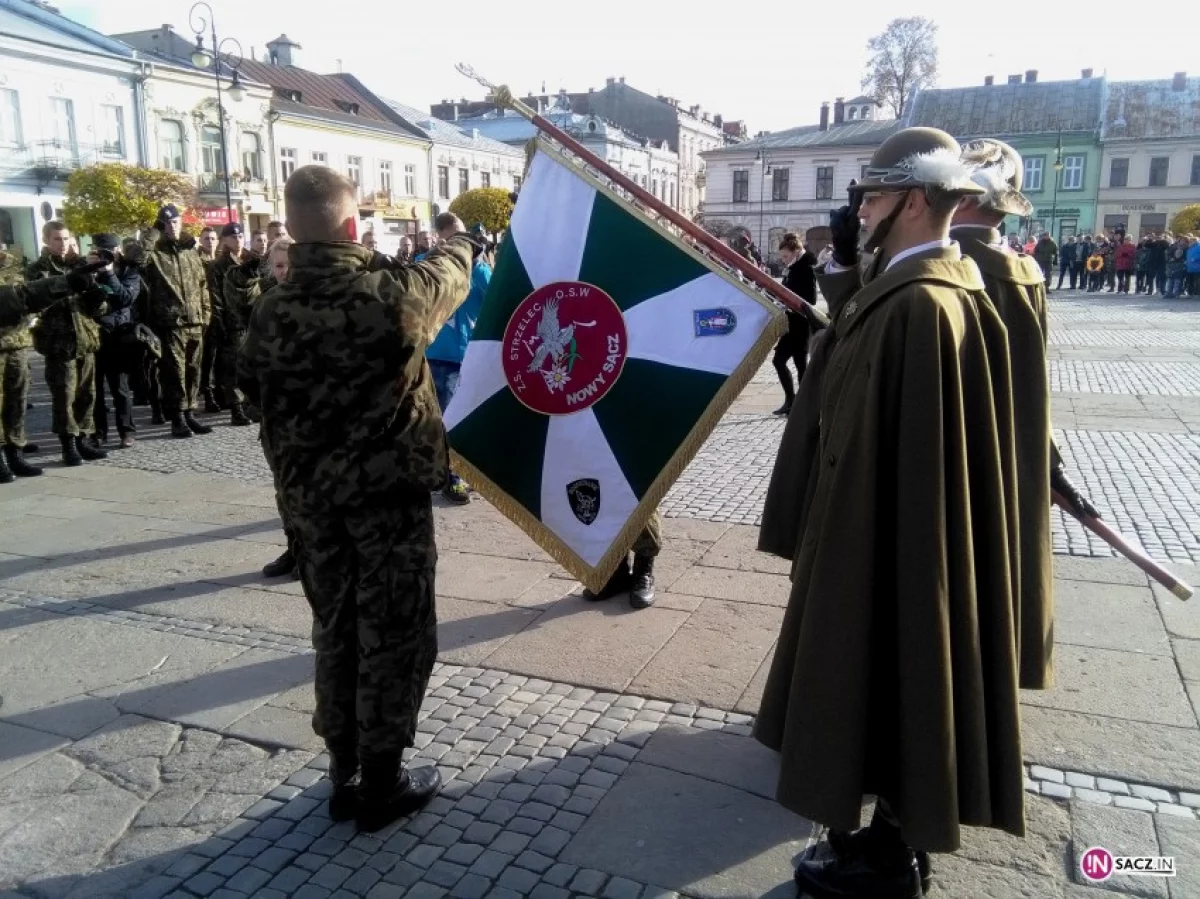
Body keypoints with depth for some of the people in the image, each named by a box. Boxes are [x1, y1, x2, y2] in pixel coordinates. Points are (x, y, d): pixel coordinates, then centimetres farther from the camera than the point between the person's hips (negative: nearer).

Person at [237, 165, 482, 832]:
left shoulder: (270, 311, -2)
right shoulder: (389, 294, -14)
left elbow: (254, 388, 11)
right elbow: (445, 277, 7)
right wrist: (463, 245, 30)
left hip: (312, 500, 5)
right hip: (389, 496, -5)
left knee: (336, 631, 17)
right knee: (395, 635, 8)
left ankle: (344, 775, 29)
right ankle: (383, 783, 19)